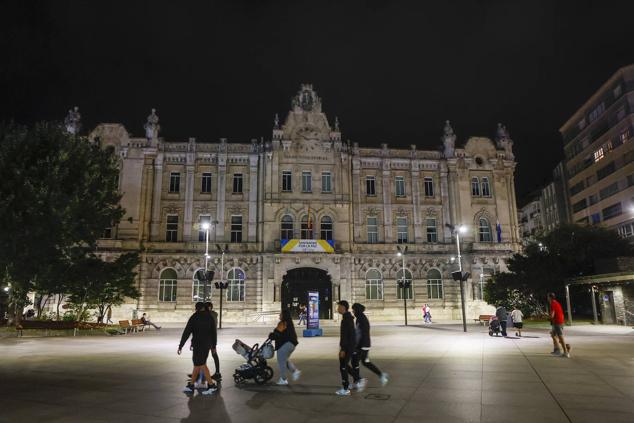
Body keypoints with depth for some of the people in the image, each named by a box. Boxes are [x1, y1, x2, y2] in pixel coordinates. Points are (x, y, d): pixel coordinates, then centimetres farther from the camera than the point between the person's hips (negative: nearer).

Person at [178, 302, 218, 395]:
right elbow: (214, 332, 5)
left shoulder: (194, 317, -6)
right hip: (207, 344, 6)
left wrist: (180, 346, -6)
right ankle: (191, 385, 20)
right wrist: (214, 345, 12)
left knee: (201, 365, 0)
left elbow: (186, 332, -9)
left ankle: (212, 385, -2)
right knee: (197, 364, 14)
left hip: (198, 344, -6)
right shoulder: (210, 317, 5)